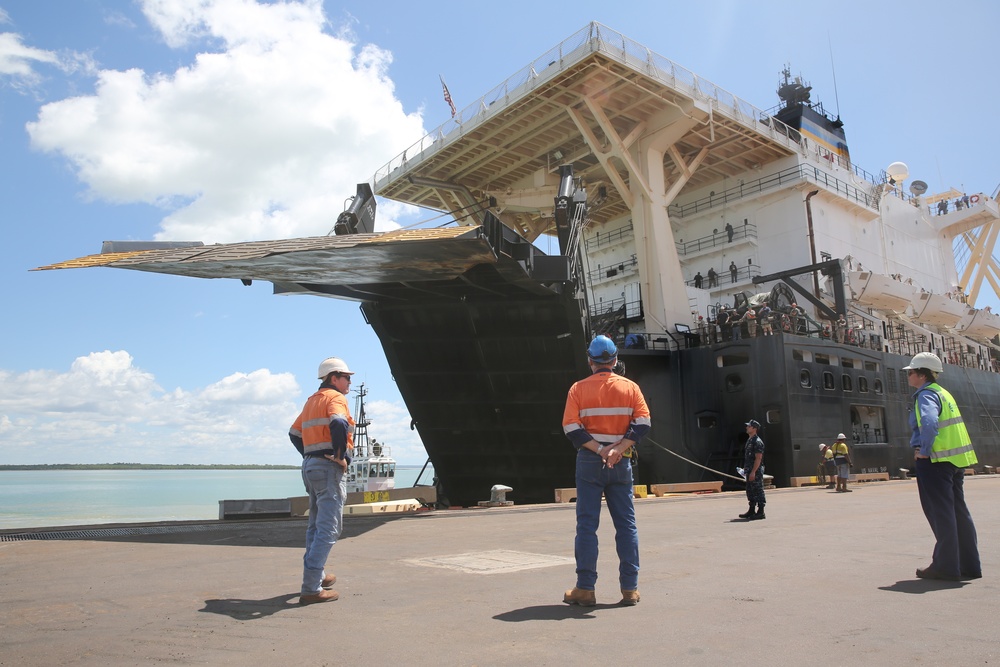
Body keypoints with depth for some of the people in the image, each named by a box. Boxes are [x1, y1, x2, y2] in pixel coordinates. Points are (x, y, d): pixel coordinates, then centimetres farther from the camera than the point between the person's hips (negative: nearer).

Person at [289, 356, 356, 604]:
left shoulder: (312, 400, 19)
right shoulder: (335, 398, -9)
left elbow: (294, 433, 23)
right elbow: (339, 424, -29)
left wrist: (309, 455, 18)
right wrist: (342, 455, -18)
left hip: (309, 465, 10)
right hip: (329, 467, -10)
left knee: (316, 525, 21)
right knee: (328, 528, -8)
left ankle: (317, 574, 31)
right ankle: (311, 588, -10)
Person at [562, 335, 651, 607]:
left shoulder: (578, 388, 0)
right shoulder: (630, 387, 5)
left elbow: (571, 428, -10)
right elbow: (642, 423, -7)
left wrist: (600, 450, -12)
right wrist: (617, 449, -13)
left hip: (589, 462, -1)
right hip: (621, 463, 2)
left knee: (587, 525, 3)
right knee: (626, 524, 9)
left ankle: (585, 589, 4)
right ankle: (630, 589, 11)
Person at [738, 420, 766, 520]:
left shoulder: (757, 442, -15)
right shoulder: (749, 440, 15)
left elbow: (758, 458, -20)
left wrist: (753, 472, -23)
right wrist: (746, 469, 19)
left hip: (756, 471, -10)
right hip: (750, 471, 10)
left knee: (758, 491, -4)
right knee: (750, 491, 14)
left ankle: (760, 512, 2)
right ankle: (751, 511, 22)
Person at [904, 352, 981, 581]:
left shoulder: (926, 395, -13)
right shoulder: (942, 393, 17)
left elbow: (929, 422, -32)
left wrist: (924, 450, -21)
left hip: (935, 461, -10)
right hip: (955, 459, 10)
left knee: (940, 513, -3)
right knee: (958, 512, 13)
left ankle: (946, 567, 4)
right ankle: (969, 566, 20)